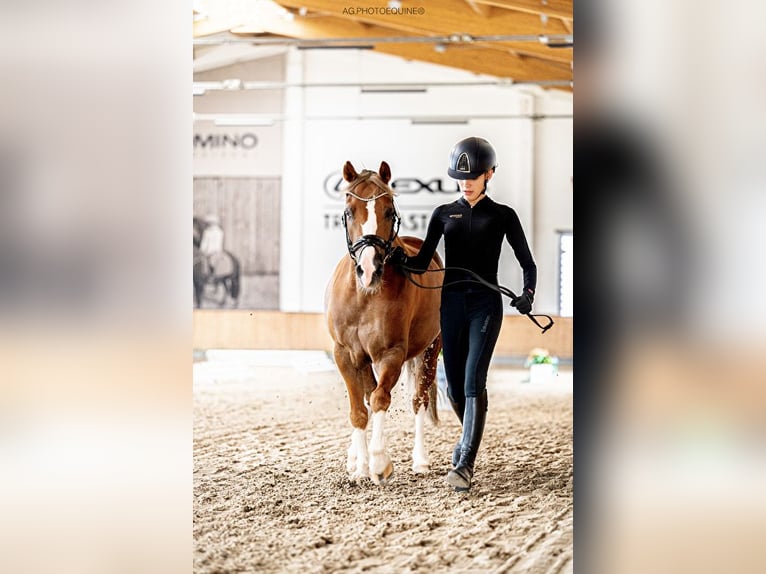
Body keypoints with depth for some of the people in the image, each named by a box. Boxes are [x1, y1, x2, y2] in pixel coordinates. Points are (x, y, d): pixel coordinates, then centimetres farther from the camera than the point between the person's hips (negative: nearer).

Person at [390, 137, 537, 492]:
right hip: (452, 302, 3)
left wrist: (527, 295, -12)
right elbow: (422, 263, 6)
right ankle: (470, 436, 37)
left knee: (473, 381, -13)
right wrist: (400, 259, -15)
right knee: (455, 385, 7)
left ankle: (465, 465, -16)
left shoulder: (502, 216, 3)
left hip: (486, 304, -3)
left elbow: (527, 263, 6)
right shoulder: (444, 214, 9)